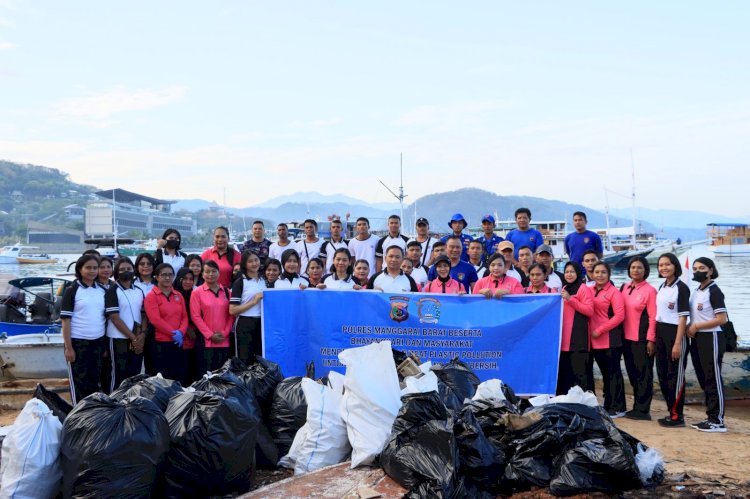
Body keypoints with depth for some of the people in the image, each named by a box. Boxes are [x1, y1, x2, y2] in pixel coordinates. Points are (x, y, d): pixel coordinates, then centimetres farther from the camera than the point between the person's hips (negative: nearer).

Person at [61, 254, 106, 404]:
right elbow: (65, 320, -8)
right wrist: (68, 347, -12)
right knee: (79, 382, 3)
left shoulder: (102, 290, 8)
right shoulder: (72, 290, -6)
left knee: (95, 381, 11)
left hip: (98, 342, 5)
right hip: (78, 342, -5)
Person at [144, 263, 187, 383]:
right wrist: (173, 333, -15)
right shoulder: (151, 296, -3)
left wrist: (181, 332, -9)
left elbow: (184, 317, 10)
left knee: (179, 378, 6)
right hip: (160, 344, -5)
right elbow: (155, 319, -13)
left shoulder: (178, 296, 14)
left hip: (177, 343, 5)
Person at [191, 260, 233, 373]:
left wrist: (225, 333, -4)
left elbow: (231, 315, 10)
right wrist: (210, 335, -9)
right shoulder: (197, 292, 2)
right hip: (206, 341, -3)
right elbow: (195, 316, -4)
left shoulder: (226, 292, 12)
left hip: (224, 341, 3)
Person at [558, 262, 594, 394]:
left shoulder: (583, 288, -2)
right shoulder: (564, 289, 21)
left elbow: (589, 311, -12)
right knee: (564, 371, 8)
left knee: (579, 371, -10)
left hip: (578, 337, -7)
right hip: (563, 337, 7)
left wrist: (570, 299, -17)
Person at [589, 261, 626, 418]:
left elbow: (620, 316, -13)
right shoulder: (590, 291, 11)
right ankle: (608, 405, 20)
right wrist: (591, 331, 1)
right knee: (605, 373, 13)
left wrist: (600, 330, -14)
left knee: (613, 372, 0)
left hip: (611, 339, -5)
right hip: (595, 340, 5)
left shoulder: (614, 291, -5)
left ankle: (617, 408, 6)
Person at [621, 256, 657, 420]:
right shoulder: (624, 288, 11)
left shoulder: (650, 290, -8)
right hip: (627, 337, 7)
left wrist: (651, 340, -14)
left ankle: (643, 410, 5)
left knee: (643, 374, -1)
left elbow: (653, 317, -11)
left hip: (642, 339, -7)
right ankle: (637, 406, 23)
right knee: (632, 373, 13)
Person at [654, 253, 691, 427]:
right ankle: (671, 412, 21)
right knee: (662, 374, 11)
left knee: (675, 375, -3)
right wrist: (654, 337, 12)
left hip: (675, 333, -8)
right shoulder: (662, 287, 12)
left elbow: (683, 317, -14)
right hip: (660, 333, 8)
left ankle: (677, 416, 4)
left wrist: (677, 343, -19)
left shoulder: (681, 288, -11)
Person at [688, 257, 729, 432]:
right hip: (697, 339, 9)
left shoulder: (714, 291, -12)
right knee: (703, 380, 12)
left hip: (711, 339, -9)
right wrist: (690, 328, 3)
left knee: (713, 380, -5)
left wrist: (696, 327, -16)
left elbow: (722, 319, -18)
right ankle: (710, 417, 19)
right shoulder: (696, 292, 13)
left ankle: (718, 421, -1)